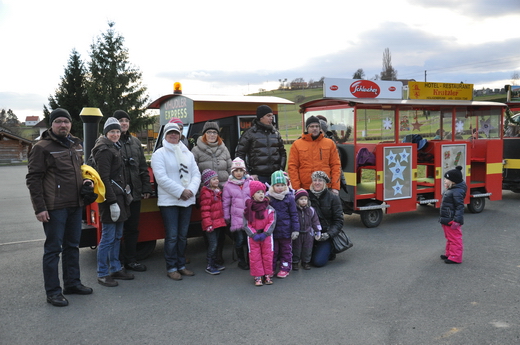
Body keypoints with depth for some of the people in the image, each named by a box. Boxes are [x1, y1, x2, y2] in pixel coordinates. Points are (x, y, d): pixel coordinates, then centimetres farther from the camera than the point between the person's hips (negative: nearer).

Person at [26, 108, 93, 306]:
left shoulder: (76, 145, 14)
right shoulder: (42, 147, -7)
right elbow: (33, 179, -9)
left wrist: (85, 182, 7)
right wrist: (39, 208, -14)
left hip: (75, 205, 7)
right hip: (54, 208, -7)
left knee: (72, 246, 16)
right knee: (53, 248, 0)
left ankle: (72, 282, 29)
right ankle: (53, 291, 9)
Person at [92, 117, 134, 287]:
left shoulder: (115, 148, 18)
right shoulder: (104, 151, -13)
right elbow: (104, 179, -19)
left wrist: (125, 187, 14)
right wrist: (112, 202, -22)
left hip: (119, 196, 10)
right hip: (110, 198, -10)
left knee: (117, 236, 15)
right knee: (108, 238, -4)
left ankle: (116, 268, 25)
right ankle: (102, 274, 6)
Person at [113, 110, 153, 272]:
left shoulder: (135, 142, 15)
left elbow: (143, 166, 15)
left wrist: (146, 187, 9)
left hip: (134, 192, 6)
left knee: (132, 228, 13)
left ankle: (131, 260, 24)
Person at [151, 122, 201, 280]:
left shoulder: (187, 153, 13)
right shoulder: (159, 154, -4)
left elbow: (196, 174, 7)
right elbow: (161, 177, -14)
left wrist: (191, 190, -11)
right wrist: (180, 191, -18)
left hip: (187, 201, 5)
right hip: (169, 201, -5)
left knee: (183, 235, 12)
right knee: (172, 236, -3)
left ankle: (181, 265, 22)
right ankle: (171, 268, 7)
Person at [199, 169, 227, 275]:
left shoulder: (217, 191, 14)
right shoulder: (205, 193, -14)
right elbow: (205, 210, -17)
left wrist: (223, 219, 24)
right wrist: (208, 224, -21)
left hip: (218, 222, 9)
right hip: (211, 223, -9)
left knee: (215, 243, 15)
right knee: (212, 244, -7)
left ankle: (214, 262, 26)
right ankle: (209, 266, 2)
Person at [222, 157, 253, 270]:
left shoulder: (250, 183, 4)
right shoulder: (228, 185, 2)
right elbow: (225, 203, 6)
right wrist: (226, 217, 6)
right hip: (236, 218, -1)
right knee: (239, 240, -2)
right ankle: (241, 261, 17)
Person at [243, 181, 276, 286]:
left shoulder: (269, 208, -1)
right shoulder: (248, 209, -3)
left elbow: (272, 222, -4)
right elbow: (246, 224, -4)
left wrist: (265, 234, -14)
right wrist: (254, 235, -13)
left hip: (266, 236, 1)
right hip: (253, 237, -1)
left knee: (268, 256, 6)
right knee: (255, 257, 3)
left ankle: (268, 275, 19)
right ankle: (257, 277, 11)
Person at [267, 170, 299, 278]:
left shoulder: (289, 198, -6)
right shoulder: (268, 197, -3)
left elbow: (294, 214, -2)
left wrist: (295, 229, -6)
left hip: (285, 230, -1)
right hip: (272, 230, 1)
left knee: (286, 249, 12)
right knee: (272, 250, 12)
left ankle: (285, 268, 23)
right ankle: (270, 268, 24)